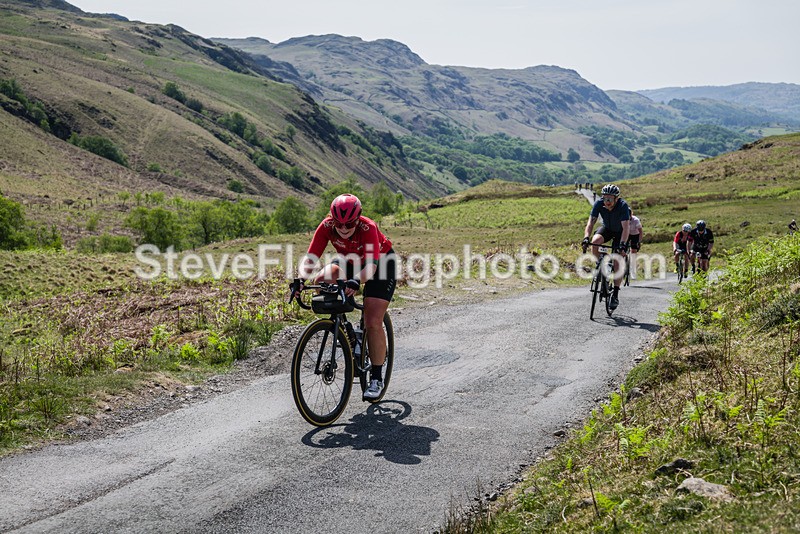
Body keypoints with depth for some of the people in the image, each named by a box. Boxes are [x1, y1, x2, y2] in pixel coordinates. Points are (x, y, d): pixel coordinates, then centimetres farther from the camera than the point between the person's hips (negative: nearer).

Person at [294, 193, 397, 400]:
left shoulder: (368, 228, -36)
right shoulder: (326, 226, -25)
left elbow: (371, 267, -45)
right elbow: (310, 257, -28)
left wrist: (355, 281, -64)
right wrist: (301, 278, -46)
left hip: (381, 262, -4)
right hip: (350, 261, 5)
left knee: (373, 322, -15)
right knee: (321, 281, -25)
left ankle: (377, 378, -2)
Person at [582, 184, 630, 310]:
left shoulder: (623, 206, -34)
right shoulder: (599, 204, -26)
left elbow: (626, 228, -39)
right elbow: (591, 222, -29)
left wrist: (622, 245, -52)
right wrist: (586, 238, -45)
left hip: (620, 232, -3)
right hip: (607, 228, 3)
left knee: (617, 262, -13)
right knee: (595, 241, -31)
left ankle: (615, 295, -5)